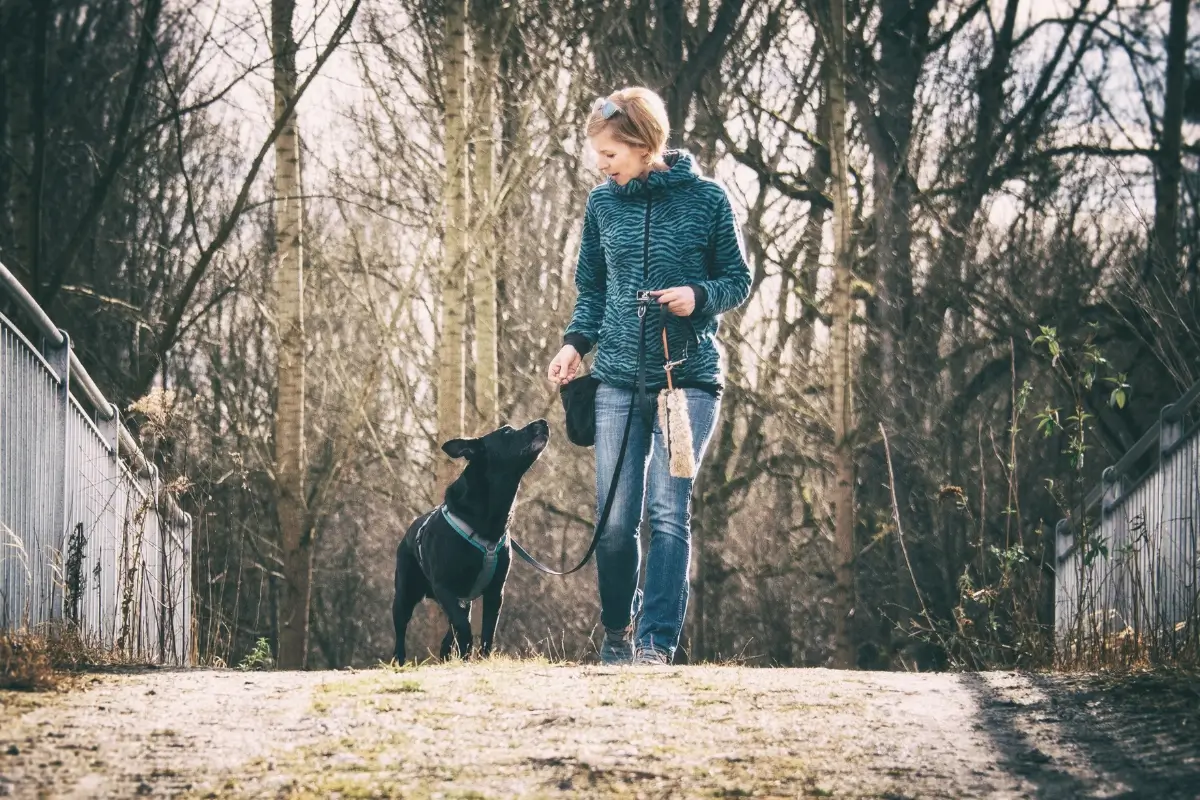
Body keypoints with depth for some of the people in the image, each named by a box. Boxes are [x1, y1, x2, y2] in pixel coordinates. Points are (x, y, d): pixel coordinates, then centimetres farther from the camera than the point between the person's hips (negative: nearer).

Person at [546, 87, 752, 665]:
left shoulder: (706, 199, -4)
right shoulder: (603, 204, 6)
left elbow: (738, 280, 4)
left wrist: (698, 296, -16)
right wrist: (575, 342, -1)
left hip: (689, 376, -3)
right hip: (618, 378, 3)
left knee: (668, 510, -13)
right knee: (615, 520, 2)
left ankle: (656, 643, -13)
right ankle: (616, 634, 20)